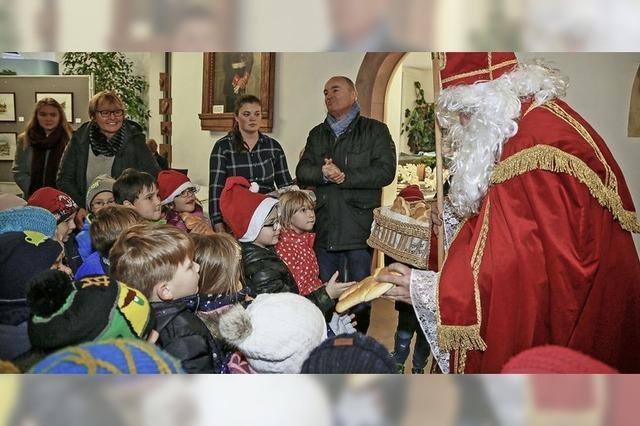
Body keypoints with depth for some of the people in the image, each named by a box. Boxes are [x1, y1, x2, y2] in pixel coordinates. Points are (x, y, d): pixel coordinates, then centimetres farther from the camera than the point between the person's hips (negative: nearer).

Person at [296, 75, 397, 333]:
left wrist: (345, 176, -14)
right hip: (324, 229, 4)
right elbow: (302, 173, 7)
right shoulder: (317, 134, 19)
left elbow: (385, 171, -9)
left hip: (359, 228, -4)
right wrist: (322, 173, -14)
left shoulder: (374, 130, 4)